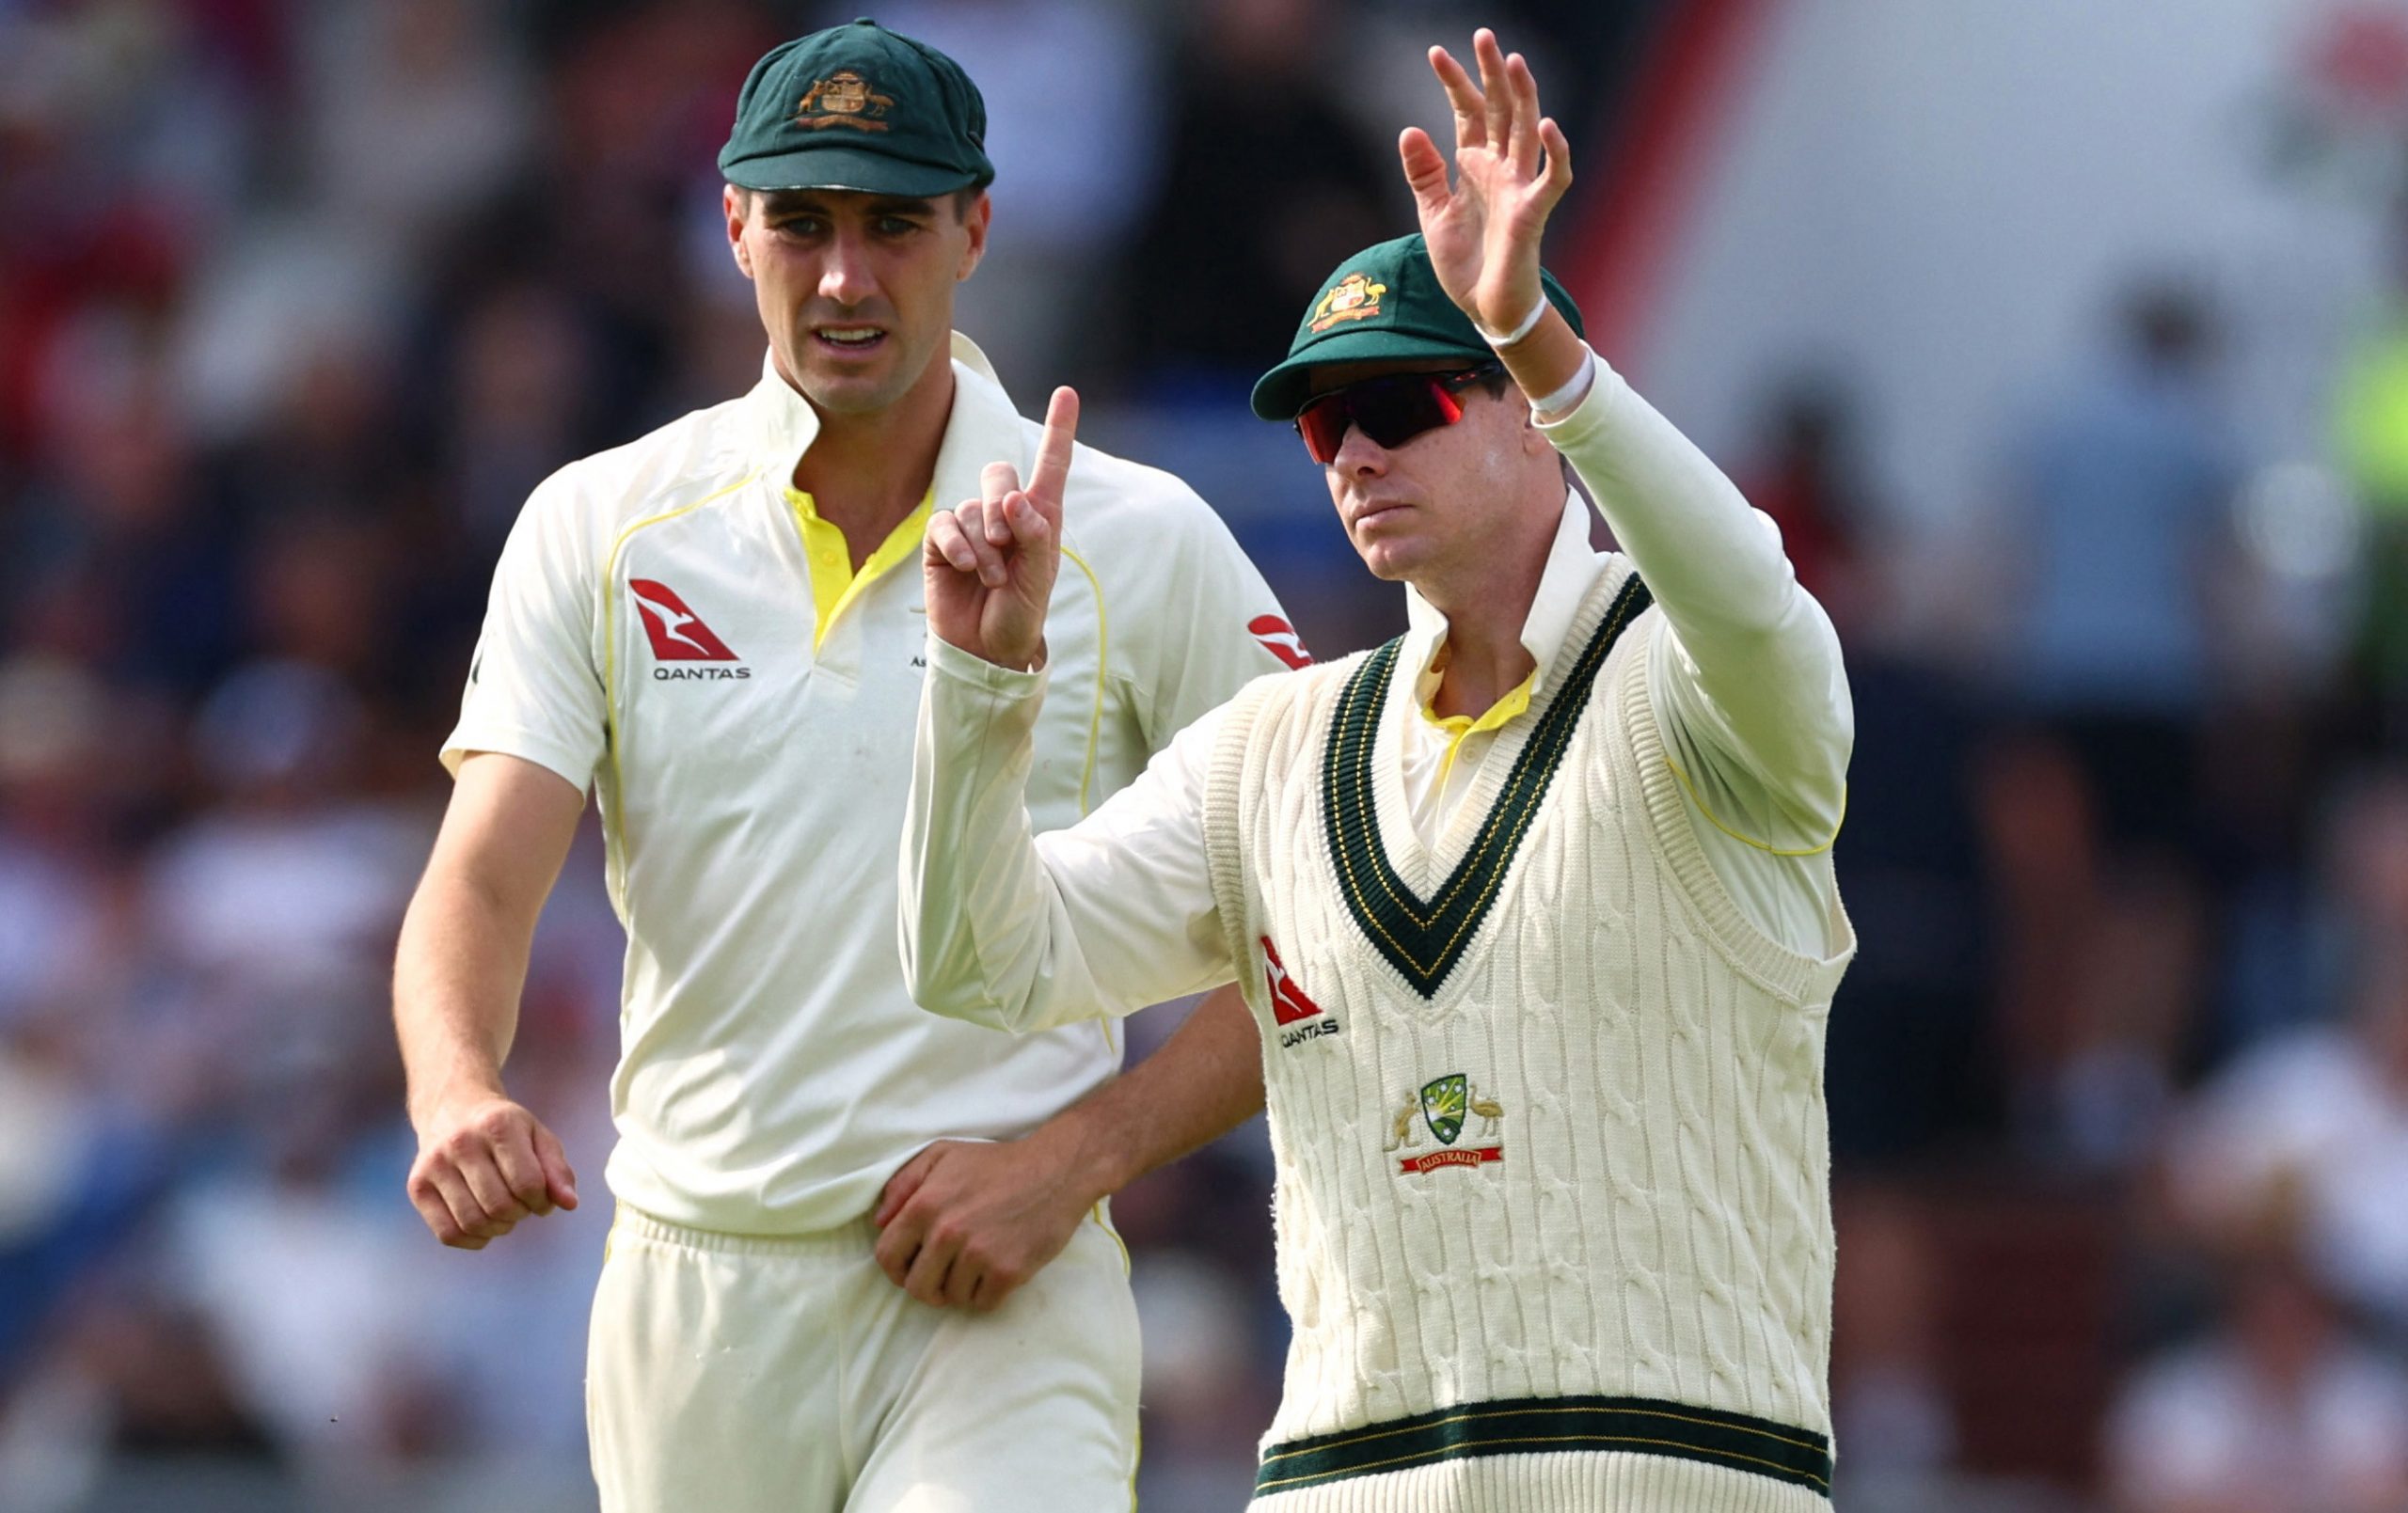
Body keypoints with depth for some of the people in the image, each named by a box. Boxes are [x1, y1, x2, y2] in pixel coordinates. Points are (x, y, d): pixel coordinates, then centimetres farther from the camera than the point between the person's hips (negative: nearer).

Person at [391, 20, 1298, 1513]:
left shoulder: (1143, 545, 1)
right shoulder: (600, 530, 6)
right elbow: (479, 883, -4)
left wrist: (1070, 1161, -11)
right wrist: (458, 1095, -26)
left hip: (1002, 1307, -3)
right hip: (692, 1299, 3)